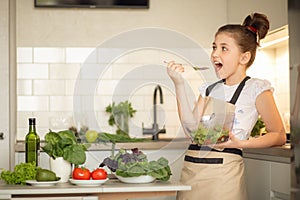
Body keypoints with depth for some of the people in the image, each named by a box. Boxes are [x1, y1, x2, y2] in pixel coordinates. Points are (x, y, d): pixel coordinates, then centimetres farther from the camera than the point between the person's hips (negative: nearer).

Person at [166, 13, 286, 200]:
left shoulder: (256, 88, -2)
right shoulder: (209, 90, 15)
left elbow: (279, 136, -2)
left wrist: (241, 143, -16)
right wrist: (179, 85, -2)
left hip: (223, 169, -5)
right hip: (190, 169, 5)